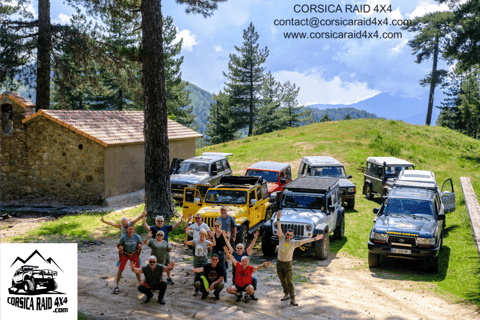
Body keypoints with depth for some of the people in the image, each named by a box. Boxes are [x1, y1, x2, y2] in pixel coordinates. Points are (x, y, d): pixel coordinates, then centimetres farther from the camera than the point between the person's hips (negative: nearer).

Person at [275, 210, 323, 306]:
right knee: (283, 281, 14)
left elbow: (304, 241, -11)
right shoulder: (282, 238, -3)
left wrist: (315, 239, -16)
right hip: (279, 262, 2)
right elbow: (279, 229, -13)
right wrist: (278, 219, -26)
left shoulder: (294, 243, -5)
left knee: (289, 282, -4)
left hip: (287, 264, -2)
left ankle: (292, 299, 0)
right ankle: (287, 295, 31)